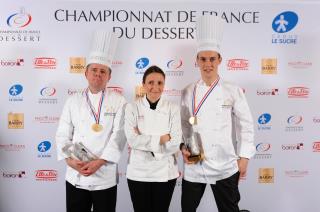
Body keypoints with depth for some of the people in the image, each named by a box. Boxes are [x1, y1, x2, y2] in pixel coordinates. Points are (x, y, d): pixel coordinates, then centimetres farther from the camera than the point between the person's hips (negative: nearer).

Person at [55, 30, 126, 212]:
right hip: (75, 176, 2)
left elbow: (119, 136, -10)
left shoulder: (118, 102, -3)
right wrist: (69, 160, -11)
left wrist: (99, 162, -17)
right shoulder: (74, 101, 6)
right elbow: (63, 135, 4)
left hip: (105, 176, -2)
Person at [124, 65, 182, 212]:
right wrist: (162, 139, -15)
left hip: (165, 172, 1)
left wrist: (143, 141, -13)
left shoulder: (173, 109, -2)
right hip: (138, 172, 0)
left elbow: (175, 143, -11)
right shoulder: (132, 108, -3)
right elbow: (132, 140, -15)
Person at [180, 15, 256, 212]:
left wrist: (244, 157, -4)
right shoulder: (188, 92, 1)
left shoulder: (233, 91, -5)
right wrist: (184, 147, -5)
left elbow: (245, 125, -3)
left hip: (225, 165, -2)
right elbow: (184, 124, 8)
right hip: (194, 164, 2)